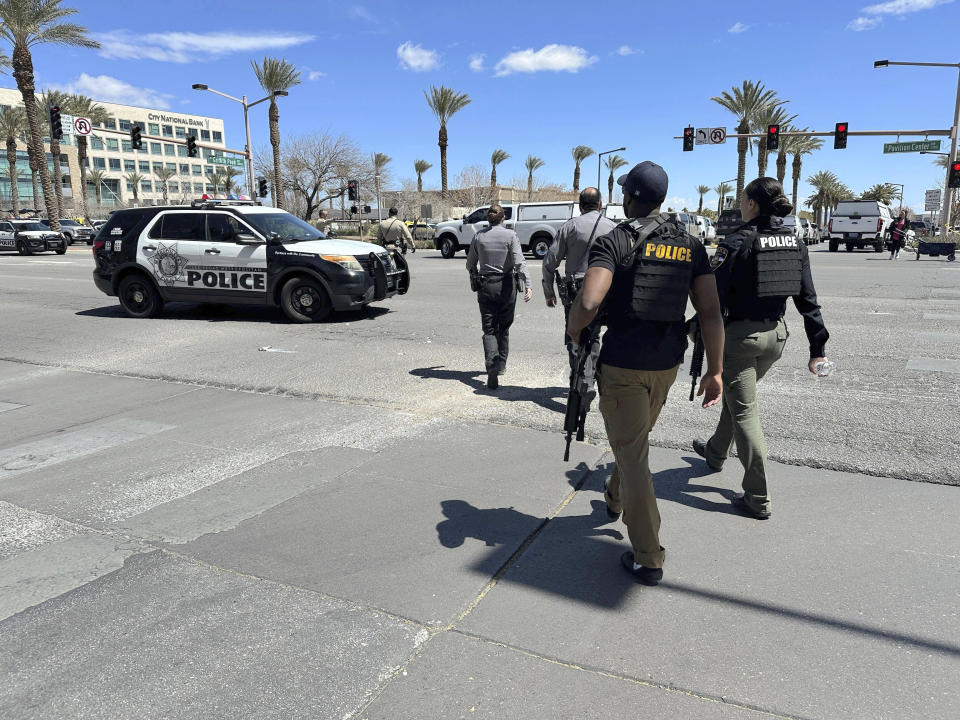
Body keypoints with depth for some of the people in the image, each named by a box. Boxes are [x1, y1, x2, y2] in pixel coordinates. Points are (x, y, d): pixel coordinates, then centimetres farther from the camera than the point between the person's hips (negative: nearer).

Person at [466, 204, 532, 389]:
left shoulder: (478, 236, 1)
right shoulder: (510, 235, -5)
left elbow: (470, 264, 9)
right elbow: (519, 262, -15)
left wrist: (476, 278, 28)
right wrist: (528, 285, -18)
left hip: (485, 286, 1)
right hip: (506, 285, -1)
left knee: (489, 329, 1)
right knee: (504, 328, 16)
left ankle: (491, 368, -17)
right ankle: (501, 364, 26)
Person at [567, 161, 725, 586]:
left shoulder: (614, 242, -11)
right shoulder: (690, 245, 5)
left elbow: (589, 302, -25)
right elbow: (710, 312, -1)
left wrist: (574, 329, -4)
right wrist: (715, 371, 3)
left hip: (622, 364, -6)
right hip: (667, 363, 6)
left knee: (632, 454, 2)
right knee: (636, 438, 27)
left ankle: (648, 559, 7)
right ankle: (615, 500, 51)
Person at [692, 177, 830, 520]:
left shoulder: (737, 242, -15)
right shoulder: (794, 243, 4)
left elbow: (715, 294, -17)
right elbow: (808, 298, 5)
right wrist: (818, 347, 8)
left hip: (739, 335, -7)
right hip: (775, 335, 7)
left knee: (744, 412, 1)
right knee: (735, 395, 27)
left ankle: (758, 499, 5)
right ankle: (715, 452, 48)